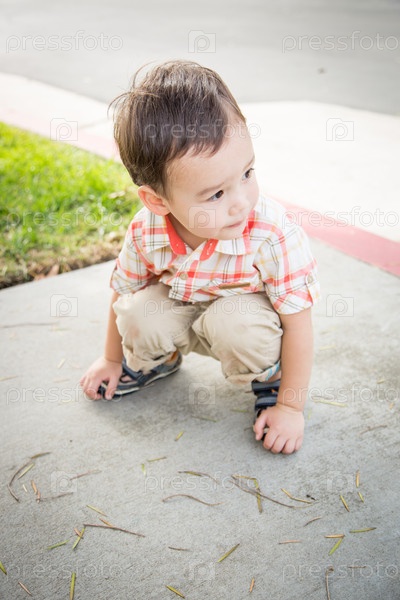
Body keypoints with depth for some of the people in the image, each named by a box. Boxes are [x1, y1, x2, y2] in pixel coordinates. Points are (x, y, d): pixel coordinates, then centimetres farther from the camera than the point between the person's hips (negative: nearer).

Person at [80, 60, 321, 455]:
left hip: (244, 314, -3)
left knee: (233, 323, -35)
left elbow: (298, 322, -24)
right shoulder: (145, 232, -25)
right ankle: (156, 360, 14)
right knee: (136, 314, -23)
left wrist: (290, 406, -17)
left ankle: (268, 380, -1)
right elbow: (122, 291, -4)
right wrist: (112, 359, 11)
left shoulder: (274, 236, -35)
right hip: (183, 309, 4)